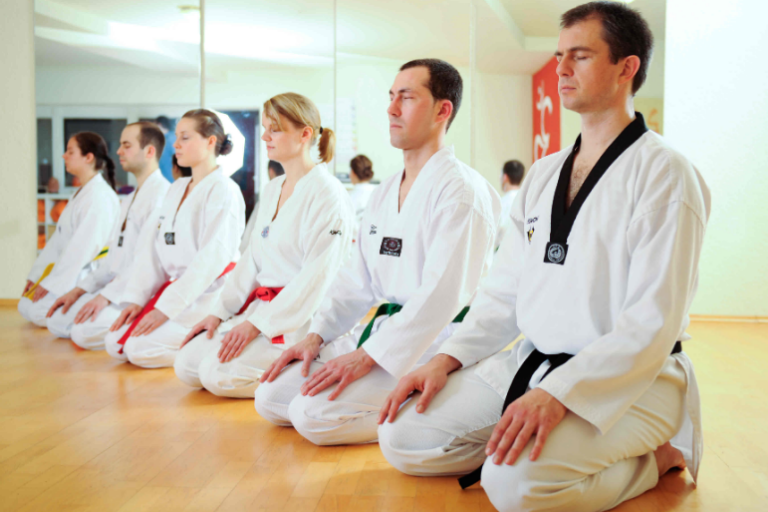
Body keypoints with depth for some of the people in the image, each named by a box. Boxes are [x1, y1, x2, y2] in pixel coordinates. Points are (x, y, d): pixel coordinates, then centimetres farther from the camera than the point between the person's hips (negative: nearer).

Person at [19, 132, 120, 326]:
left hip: (87, 273, -10)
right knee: (26, 307, 12)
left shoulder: (100, 196, -19)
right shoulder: (81, 194, 14)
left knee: (38, 312, -14)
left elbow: (85, 245, -24)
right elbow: (58, 240, 15)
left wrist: (52, 282, -20)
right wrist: (36, 276, 11)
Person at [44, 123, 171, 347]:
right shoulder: (130, 199, 20)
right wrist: (79, 290, 10)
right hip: (117, 284, 10)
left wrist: (106, 295, -23)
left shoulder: (162, 193, -14)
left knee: (83, 332, -25)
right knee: (57, 321, 2)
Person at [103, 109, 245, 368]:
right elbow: (151, 247, 9)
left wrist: (166, 307, -20)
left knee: (140, 348, -20)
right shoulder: (176, 189, 14)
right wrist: (135, 298, -2)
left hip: (206, 295, -8)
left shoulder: (223, 191, -12)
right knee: (115, 344, 0)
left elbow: (212, 257, -19)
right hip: (173, 287, 9)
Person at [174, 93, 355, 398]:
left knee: (218, 375, -22)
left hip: (300, 315, -9)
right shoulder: (273, 190, 14)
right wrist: (220, 313, 6)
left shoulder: (327, 195, -13)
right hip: (261, 304, 9)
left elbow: (316, 275, -18)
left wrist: (258, 324, -19)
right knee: (187, 367, 0)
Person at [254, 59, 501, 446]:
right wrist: (316, 336, 4)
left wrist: (367, 356, -24)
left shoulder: (461, 190, -13)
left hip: (431, 344, -9)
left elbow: (442, 294, -22)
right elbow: (357, 278, 18)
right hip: (381, 328, 9)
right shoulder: (385, 193, 16)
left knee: (313, 414, -23)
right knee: (271, 398, 1)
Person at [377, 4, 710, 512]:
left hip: (626, 376, -7)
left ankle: (661, 453, -4)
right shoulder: (544, 174, 12)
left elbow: (651, 324, -19)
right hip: (529, 360, 7)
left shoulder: (665, 175, -12)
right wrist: (447, 359, -1)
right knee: (404, 437, -5)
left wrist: (557, 394, -29)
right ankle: (557, 445, 7)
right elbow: (504, 289, 13)